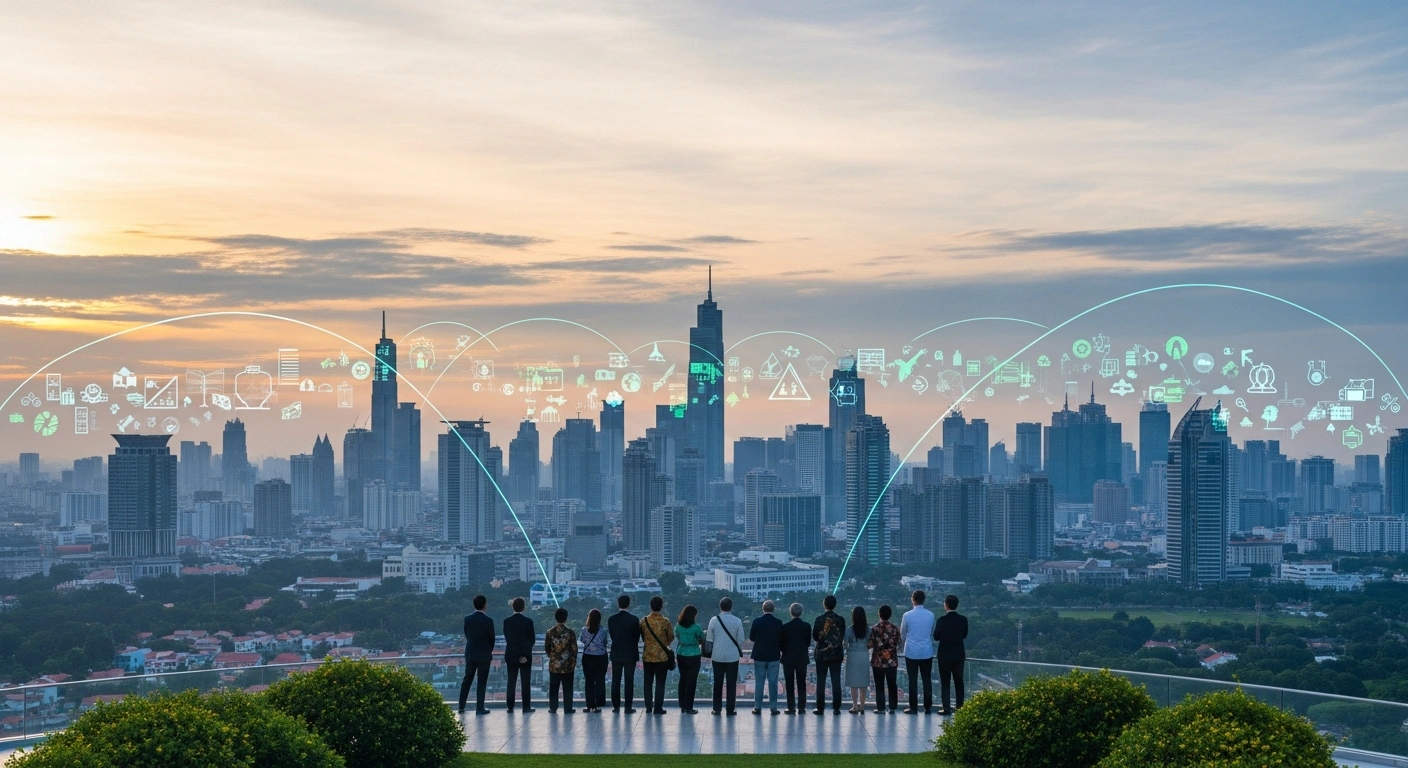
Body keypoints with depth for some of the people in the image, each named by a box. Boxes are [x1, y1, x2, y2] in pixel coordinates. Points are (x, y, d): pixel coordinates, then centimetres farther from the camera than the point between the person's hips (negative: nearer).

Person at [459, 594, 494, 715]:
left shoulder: (467, 619, -3)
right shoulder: (488, 620, -14)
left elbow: (466, 635, 5)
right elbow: (492, 637, -6)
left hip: (470, 654, 4)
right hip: (484, 655, -4)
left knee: (467, 680, 14)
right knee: (482, 682, 3)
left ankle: (461, 707, 16)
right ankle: (479, 708, 4)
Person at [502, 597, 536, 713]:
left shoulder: (507, 621, -2)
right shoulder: (528, 621, -8)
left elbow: (507, 639, 3)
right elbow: (532, 640, -5)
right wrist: (526, 653, 3)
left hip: (511, 655, 2)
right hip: (525, 655, -2)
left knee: (511, 682, 7)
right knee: (526, 682, 3)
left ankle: (510, 707, 5)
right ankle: (526, 707, 2)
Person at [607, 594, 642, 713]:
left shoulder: (611, 619, -3)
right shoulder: (634, 619, -10)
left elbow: (611, 635, 3)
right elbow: (637, 637, -2)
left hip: (616, 654, 2)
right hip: (630, 653, -2)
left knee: (615, 680, 9)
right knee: (629, 681, 1)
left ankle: (616, 706, 9)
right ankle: (628, 707, 0)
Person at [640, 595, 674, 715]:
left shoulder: (644, 621, -4)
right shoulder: (665, 621, -12)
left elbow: (642, 637, 7)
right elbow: (671, 638, -1)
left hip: (648, 656, 3)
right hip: (662, 656, -3)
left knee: (648, 682, 11)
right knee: (660, 682, 3)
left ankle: (648, 707, 13)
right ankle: (658, 708, 1)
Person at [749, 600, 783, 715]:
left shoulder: (757, 621, -9)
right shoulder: (778, 622, -7)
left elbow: (751, 637, 0)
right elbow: (781, 639, 0)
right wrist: (782, 652, 16)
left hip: (759, 656, 0)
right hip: (774, 656, 0)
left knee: (759, 682, 5)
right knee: (773, 682, 5)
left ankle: (758, 707, 6)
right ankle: (774, 708, 5)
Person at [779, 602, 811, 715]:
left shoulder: (785, 627, -10)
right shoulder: (807, 626, -5)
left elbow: (780, 643, -5)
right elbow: (808, 643, 3)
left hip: (788, 658, -2)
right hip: (802, 658, 2)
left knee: (790, 684, 4)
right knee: (801, 683, 7)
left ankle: (791, 707, 3)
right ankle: (801, 707, 6)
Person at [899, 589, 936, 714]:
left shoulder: (907, 615, -8)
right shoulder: (931, 615, -2)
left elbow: (902, 634, 6)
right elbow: (932, 633, 10)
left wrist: (902, 647, 23)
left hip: (911, 652, -2)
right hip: (927, 652, 2)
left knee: (913, 680, 3)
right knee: (927, 679, 7)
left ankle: (913, 707, 4)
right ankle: (928, 707, 7)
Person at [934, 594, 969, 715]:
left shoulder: (942, 620, -14)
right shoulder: (963, 619, -3)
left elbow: (936, 636, -6)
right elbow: (964, 635, 9)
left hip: (945, 655, -3)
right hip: (959, 654, 3)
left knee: (945, 682, 1)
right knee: (959, 681, 11)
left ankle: (946, 708, -2)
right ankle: (960, 706, 13)